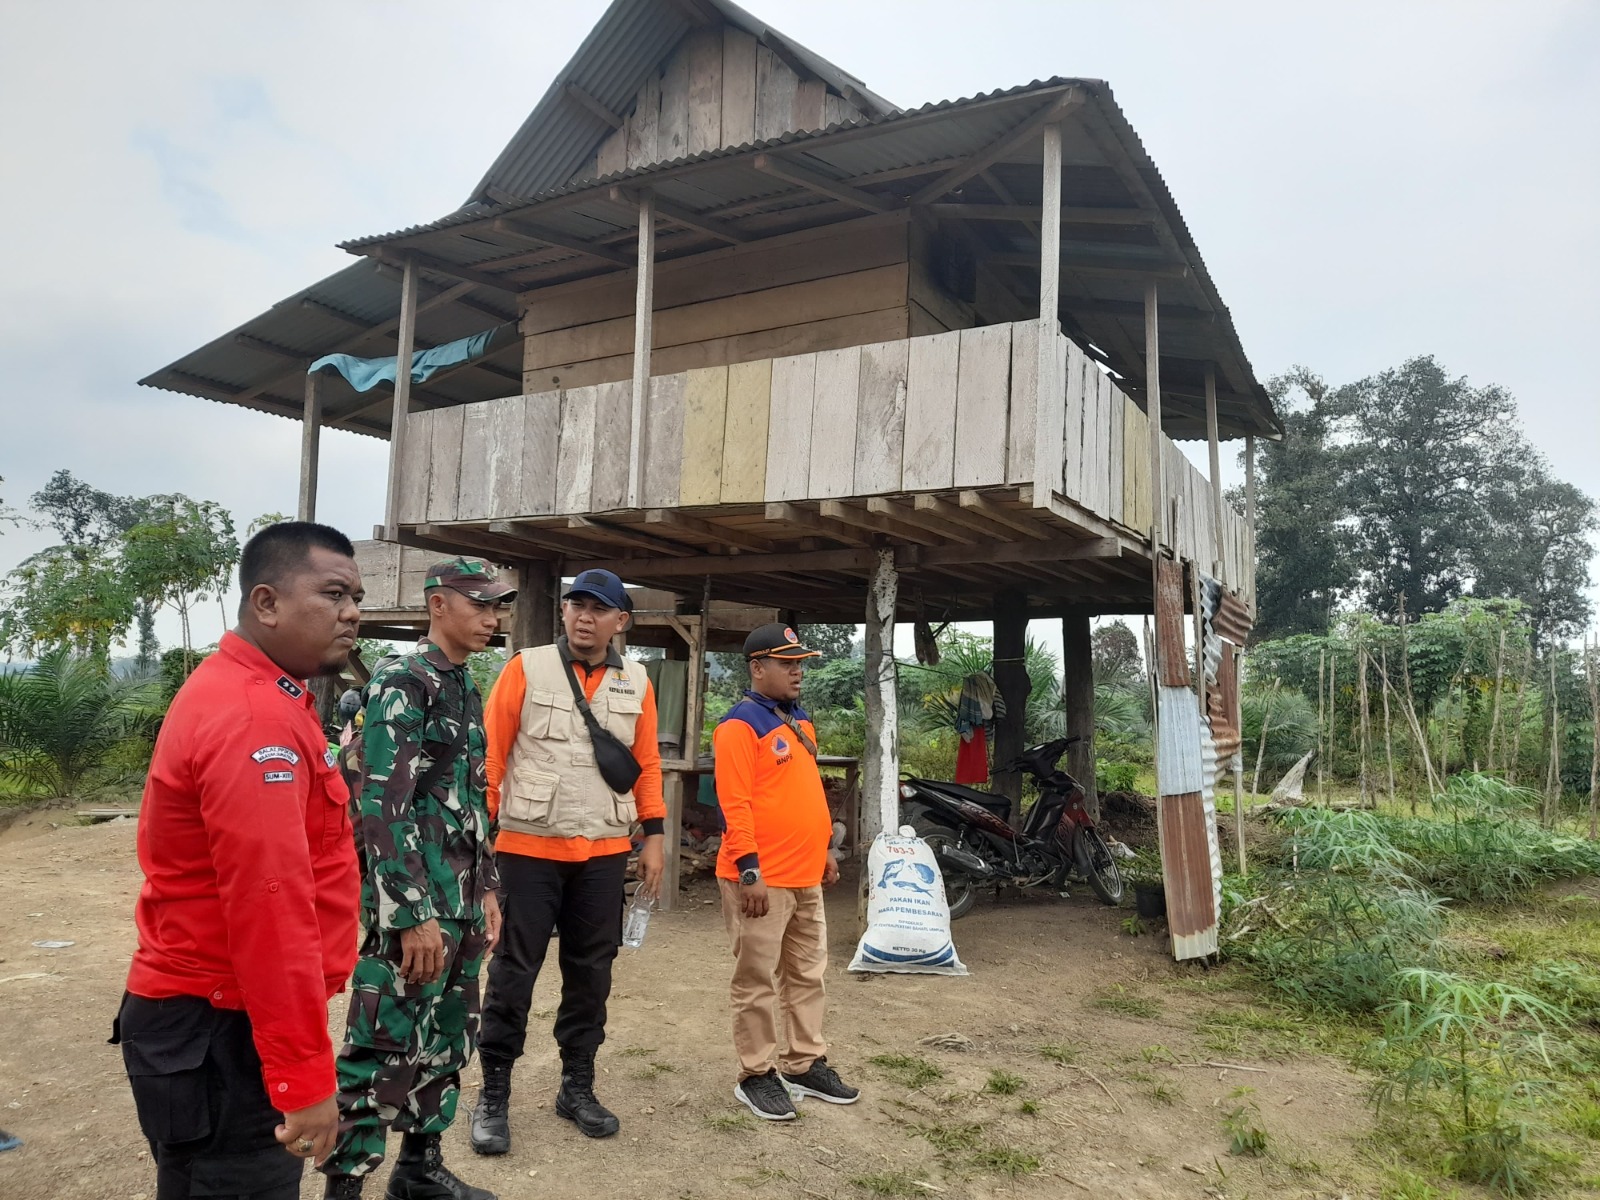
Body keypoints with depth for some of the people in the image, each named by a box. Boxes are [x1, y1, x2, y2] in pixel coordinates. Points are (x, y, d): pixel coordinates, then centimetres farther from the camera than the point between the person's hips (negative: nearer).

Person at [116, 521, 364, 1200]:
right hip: (219, 1033, -10)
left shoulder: (239, 694, 11)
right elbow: (270, 906, -27)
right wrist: (305, 1078, -24)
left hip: (210, 1016, 10)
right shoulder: (256, 719, -23)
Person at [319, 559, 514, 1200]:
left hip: (462, 903, 9)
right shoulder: (401, 682, -13)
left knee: (447, 1041, 17)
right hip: (413, 906, -9)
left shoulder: (467, 690, 13)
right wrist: (414, 915, -21)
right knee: (387, 1050, -1)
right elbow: (382, 807, -20)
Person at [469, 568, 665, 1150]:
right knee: (514, 970, 4)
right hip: (529, 847, -3)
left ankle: (577, 1086, 28)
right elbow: (491, 753, -5)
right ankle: (493, 1095, 18)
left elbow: (647, 764, 10)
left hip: (604, 852, 4)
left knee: (591, 971, 12)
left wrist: (654, 835, 6)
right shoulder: (526, 669, -5)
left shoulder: (636, 683, 5)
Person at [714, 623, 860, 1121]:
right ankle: (756, 1076, 16)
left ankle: (805, 1065, 30)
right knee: (758, 982, 3)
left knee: (808, 975, 17)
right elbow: (735, 805, -19)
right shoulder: (740, 725, -14)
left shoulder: (800, 719, 14)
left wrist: (825, 848, 19)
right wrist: (749, 870, -21)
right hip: (762, 878, -9)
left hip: (806, 876, 9)